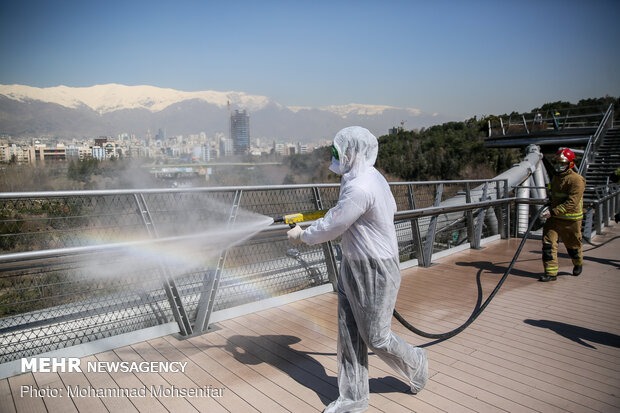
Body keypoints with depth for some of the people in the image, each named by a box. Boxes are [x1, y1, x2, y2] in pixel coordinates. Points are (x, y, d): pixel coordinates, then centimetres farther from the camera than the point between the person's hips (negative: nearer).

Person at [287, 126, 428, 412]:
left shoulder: (359, 188, -27)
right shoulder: (372, 177, 5)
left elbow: (332, 227, -20)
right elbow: (390, 208, 21)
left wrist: (302, 236, -3)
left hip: (375, 272, -10)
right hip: (352, 265, 10)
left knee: (375, 338, 8)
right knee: (349, 334, 12)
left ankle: (415, 364, 38)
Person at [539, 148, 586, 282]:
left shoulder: (576, 180, -17)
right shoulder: (556, 177, 10)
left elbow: (571, 203, -25)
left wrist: (552, 212, -31)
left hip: (571, 219, -6)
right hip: (554, 217, 6)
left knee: (572, 245, 12)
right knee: (548, 243, -7)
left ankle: (578, 264, 42)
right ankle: (551, 272, -3)